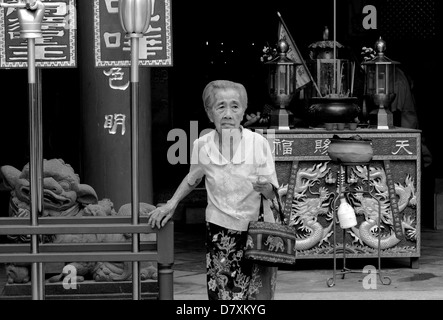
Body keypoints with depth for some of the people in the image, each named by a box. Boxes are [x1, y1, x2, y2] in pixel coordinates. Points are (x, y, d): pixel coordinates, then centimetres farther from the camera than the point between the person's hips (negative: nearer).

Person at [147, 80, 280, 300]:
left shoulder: (258, 143, -11)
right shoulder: (202, 145, -6)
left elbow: (272, 193, -5)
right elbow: (193, 178, 16)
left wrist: (265, 188, -26)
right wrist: (171, 204, 7)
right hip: (220, 230, 1)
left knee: (259, 294, 0)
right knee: (224, 293, -2)